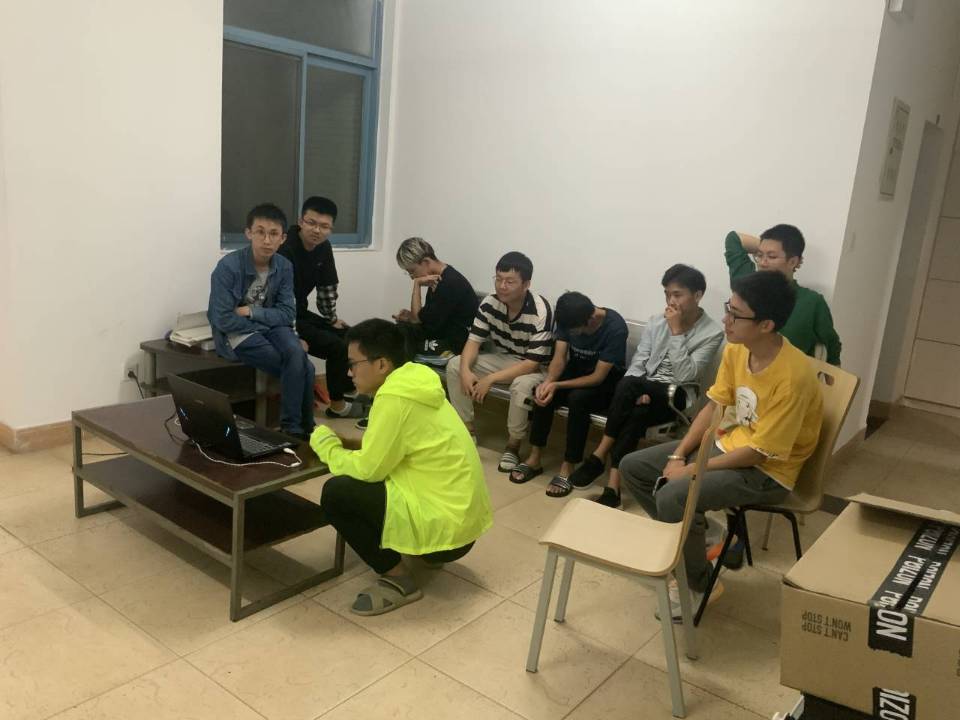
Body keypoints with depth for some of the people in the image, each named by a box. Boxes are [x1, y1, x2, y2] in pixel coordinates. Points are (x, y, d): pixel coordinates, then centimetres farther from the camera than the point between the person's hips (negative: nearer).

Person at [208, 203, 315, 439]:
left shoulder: (284, 266, -3)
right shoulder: (229, 266, -17)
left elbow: (287, 313, -4)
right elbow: (223, 320, -18)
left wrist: (251, 311, -16)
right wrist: (266, 320, -12)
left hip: (271, 327, 4)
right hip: (237, 333, -4)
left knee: (296, 353, -27)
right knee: (302, 368, -21)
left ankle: (292, 427, -12)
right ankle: (303, 426, -2)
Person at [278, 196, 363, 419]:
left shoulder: (323, 248, 0)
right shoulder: (285, 249, -26)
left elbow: (327, 287, 13)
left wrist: (332, 319, 13)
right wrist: (294, 338, -31)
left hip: (300, 314, 9)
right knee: (337, 346, -16)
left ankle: (349, 389, 25)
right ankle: (337, 404, 2)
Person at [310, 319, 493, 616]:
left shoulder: (394, 398, -21)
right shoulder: (413, 384, 7)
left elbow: (367, 468, -17)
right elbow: (382, 453, 17)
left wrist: (325, 445, 0)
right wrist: (341, 445, 5)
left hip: (447, 526, -10)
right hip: (462, 512, 10)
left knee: (336, 493, -14)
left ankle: (397, 580, -3)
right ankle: (424, 548, 21)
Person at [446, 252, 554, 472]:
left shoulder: (540, 312, -28)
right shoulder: (490, 303, -12)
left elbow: (532, 363, -29)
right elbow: (474, 341, -8)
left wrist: (490, 379, -33)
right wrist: (465, 370, -29)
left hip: (532, 369, -5)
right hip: (501, 359, 6)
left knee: (522, 385, -39)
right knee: (455, 365, -14)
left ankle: (513, 445, -15)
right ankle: (467, 428, -1)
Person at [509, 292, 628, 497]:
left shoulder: (615, 327, -29)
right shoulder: (569, 319, -12)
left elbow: (598, 377, -27)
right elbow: (559, 357, -13)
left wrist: (557, 386, -33)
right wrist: (548, 381, -34)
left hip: (606, 381, -5)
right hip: (576, 371, 5)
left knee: (577, 398, -35)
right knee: (543, 392, -24)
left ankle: (568, 468, -25)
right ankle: (534, 458, -14)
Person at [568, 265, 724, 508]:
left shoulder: (712, 333, -7)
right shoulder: (655, 322, 7)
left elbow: (685, 376, -16)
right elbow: (637, 364, 3)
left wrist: (676, 332, -17)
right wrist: (636, 394, -16)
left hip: (674, 397, -3)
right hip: (643, 390, 3)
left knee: (629, 384, -32)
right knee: (635, 414, -33)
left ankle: (599, 455, -23)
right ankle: (613, 485, -30)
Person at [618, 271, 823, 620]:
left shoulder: (793, 375, -29)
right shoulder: (735, 349, -6)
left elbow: (760, 452, -25)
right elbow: (714, 406, 4)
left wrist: (690, 470, -19)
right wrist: (678, 455, -6)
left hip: (768, 470, -8)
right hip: (729, 444, 8)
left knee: (672, 497, -29)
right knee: (632, 467, 2)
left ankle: (700, 585, -3)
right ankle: (688, 539, 17)